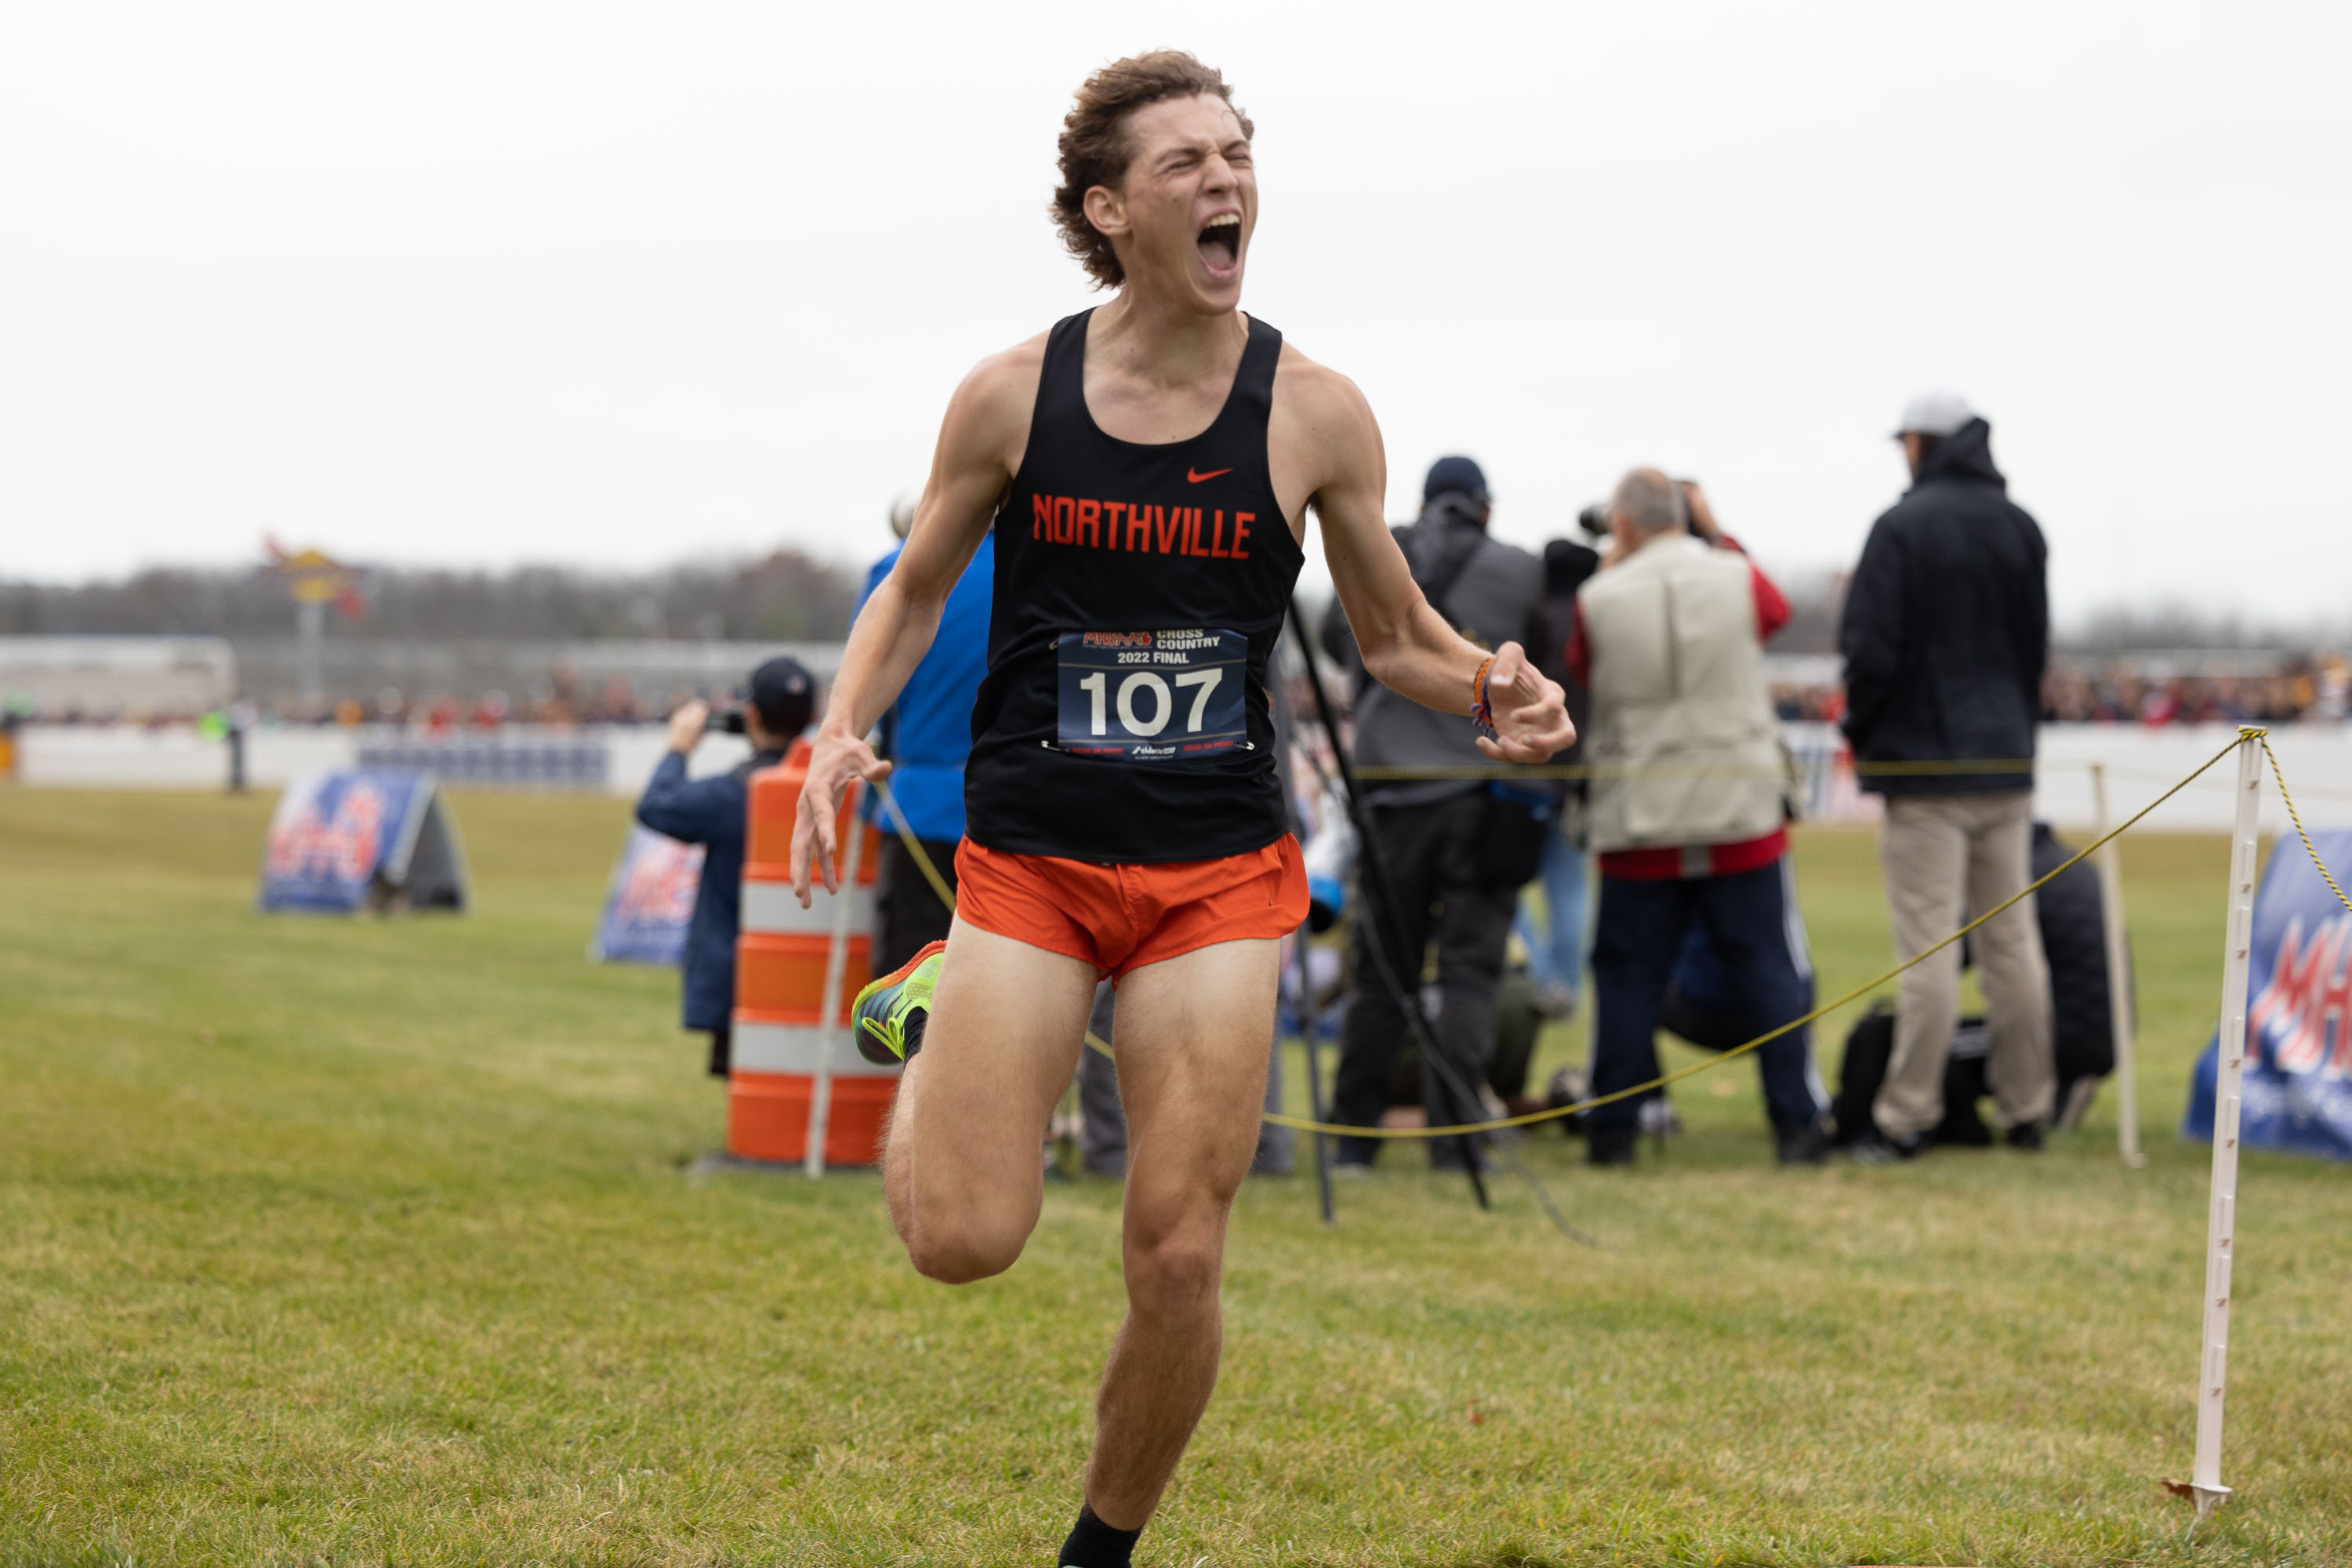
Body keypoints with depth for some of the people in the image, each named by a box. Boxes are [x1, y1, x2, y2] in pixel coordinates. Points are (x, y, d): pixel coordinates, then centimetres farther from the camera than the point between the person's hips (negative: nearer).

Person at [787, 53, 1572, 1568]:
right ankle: (924, 1028, 24)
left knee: (1179, 1261, -4)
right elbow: (915, 591, 11)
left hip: (1222, 872, 0)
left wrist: (1494, 693, -13)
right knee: (964, 1240, -10)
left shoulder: (1315, 413, -3)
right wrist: (844, 729, -7)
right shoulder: (1012, 397, -3)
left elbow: (1395, 634, 9)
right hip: (1030, 858, 0)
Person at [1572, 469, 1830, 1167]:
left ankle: (1613, 1129, 10)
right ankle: (1797, 1124, 3)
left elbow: (1578, 667, 14)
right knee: (1769, 970, 5)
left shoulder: (1599, 599, -6)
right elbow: (1777, 611, 20)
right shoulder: (1738, 579, -4)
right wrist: (1718, 537, 26)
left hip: (1639, 824, 0)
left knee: (1628, 976, 8)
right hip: (1742, 812, 0)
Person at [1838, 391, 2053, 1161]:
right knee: (2012, 941, 10)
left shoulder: (1903, 527, -11)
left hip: (1926, 766, -6)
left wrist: (1863, 733, 2)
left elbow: (1870, 650, -13)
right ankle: (2025, 1110, 14)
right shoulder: (2020, 527, 8)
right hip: (2007, 763, 6)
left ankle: (1906, 1118, -3)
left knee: (1929, 947, -5)